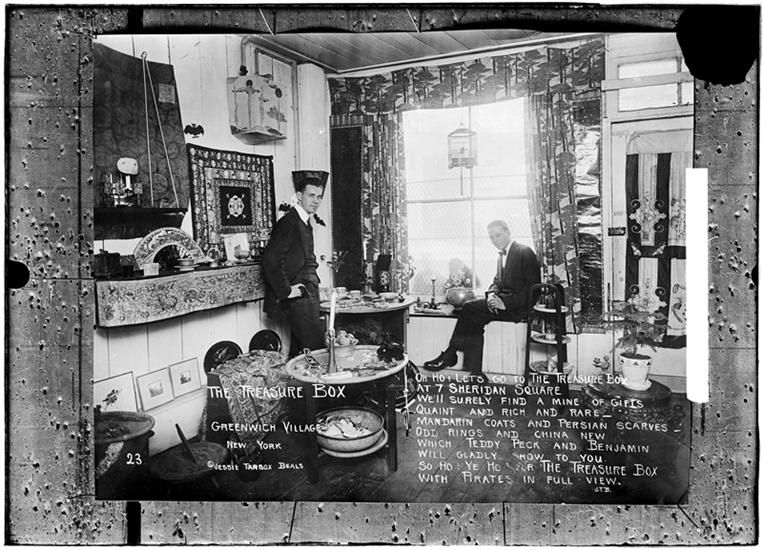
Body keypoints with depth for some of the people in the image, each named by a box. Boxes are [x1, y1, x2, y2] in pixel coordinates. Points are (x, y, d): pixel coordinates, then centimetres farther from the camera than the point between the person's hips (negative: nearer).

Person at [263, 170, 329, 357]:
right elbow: (270, 260, -20)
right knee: (316, 348, -12)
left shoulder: (306, 223, 17)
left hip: (309, 296, 9)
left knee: (299, 350, 12)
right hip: (298, 298, -9)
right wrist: (286, 291, -16)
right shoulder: (288, 223, -12)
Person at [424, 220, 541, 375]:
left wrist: (506, 303, -21)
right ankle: (475, 373, -16)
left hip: (518, 306, -7)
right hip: (503, 300, 7)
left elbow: (533, 287, -13)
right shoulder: (501, 256, 19)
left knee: (470, 308, -20)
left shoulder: (525, 252, -7)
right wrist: (491, 294, -6)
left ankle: (450, 355, -11)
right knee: (474, 321, -16)